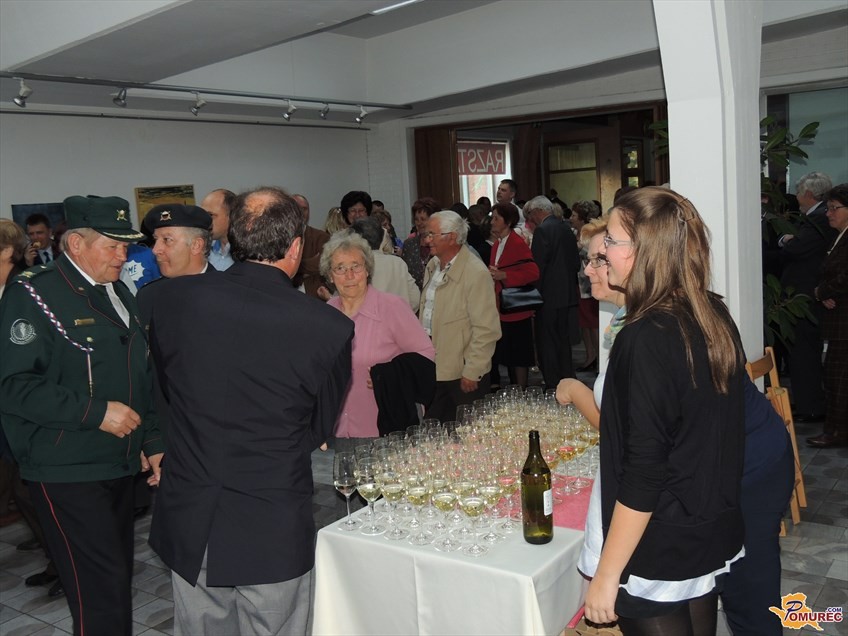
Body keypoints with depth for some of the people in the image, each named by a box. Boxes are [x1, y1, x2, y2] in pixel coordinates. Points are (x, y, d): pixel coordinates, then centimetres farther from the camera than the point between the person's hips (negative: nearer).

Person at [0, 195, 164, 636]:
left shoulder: (118, 293, 13)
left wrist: (151, 441, 12)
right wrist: (96, 412, -21)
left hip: (120, 465, 7)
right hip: (67, 472, -7)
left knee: (118, 580, 15)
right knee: (101, 592, -6)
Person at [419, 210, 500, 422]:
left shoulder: (476, 273, -17)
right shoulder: (433, 266, 9)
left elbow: (487, 330, -19)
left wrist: (471, 372, -17)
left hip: (463, 375, -7)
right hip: (433, 371, 7)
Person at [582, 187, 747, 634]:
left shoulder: (646, 340, -24)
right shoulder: (716, 319, 0)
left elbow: (643, 475, -23)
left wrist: (607, 575, -16)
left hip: (660, 557, -8)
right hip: (716, 536, 8)